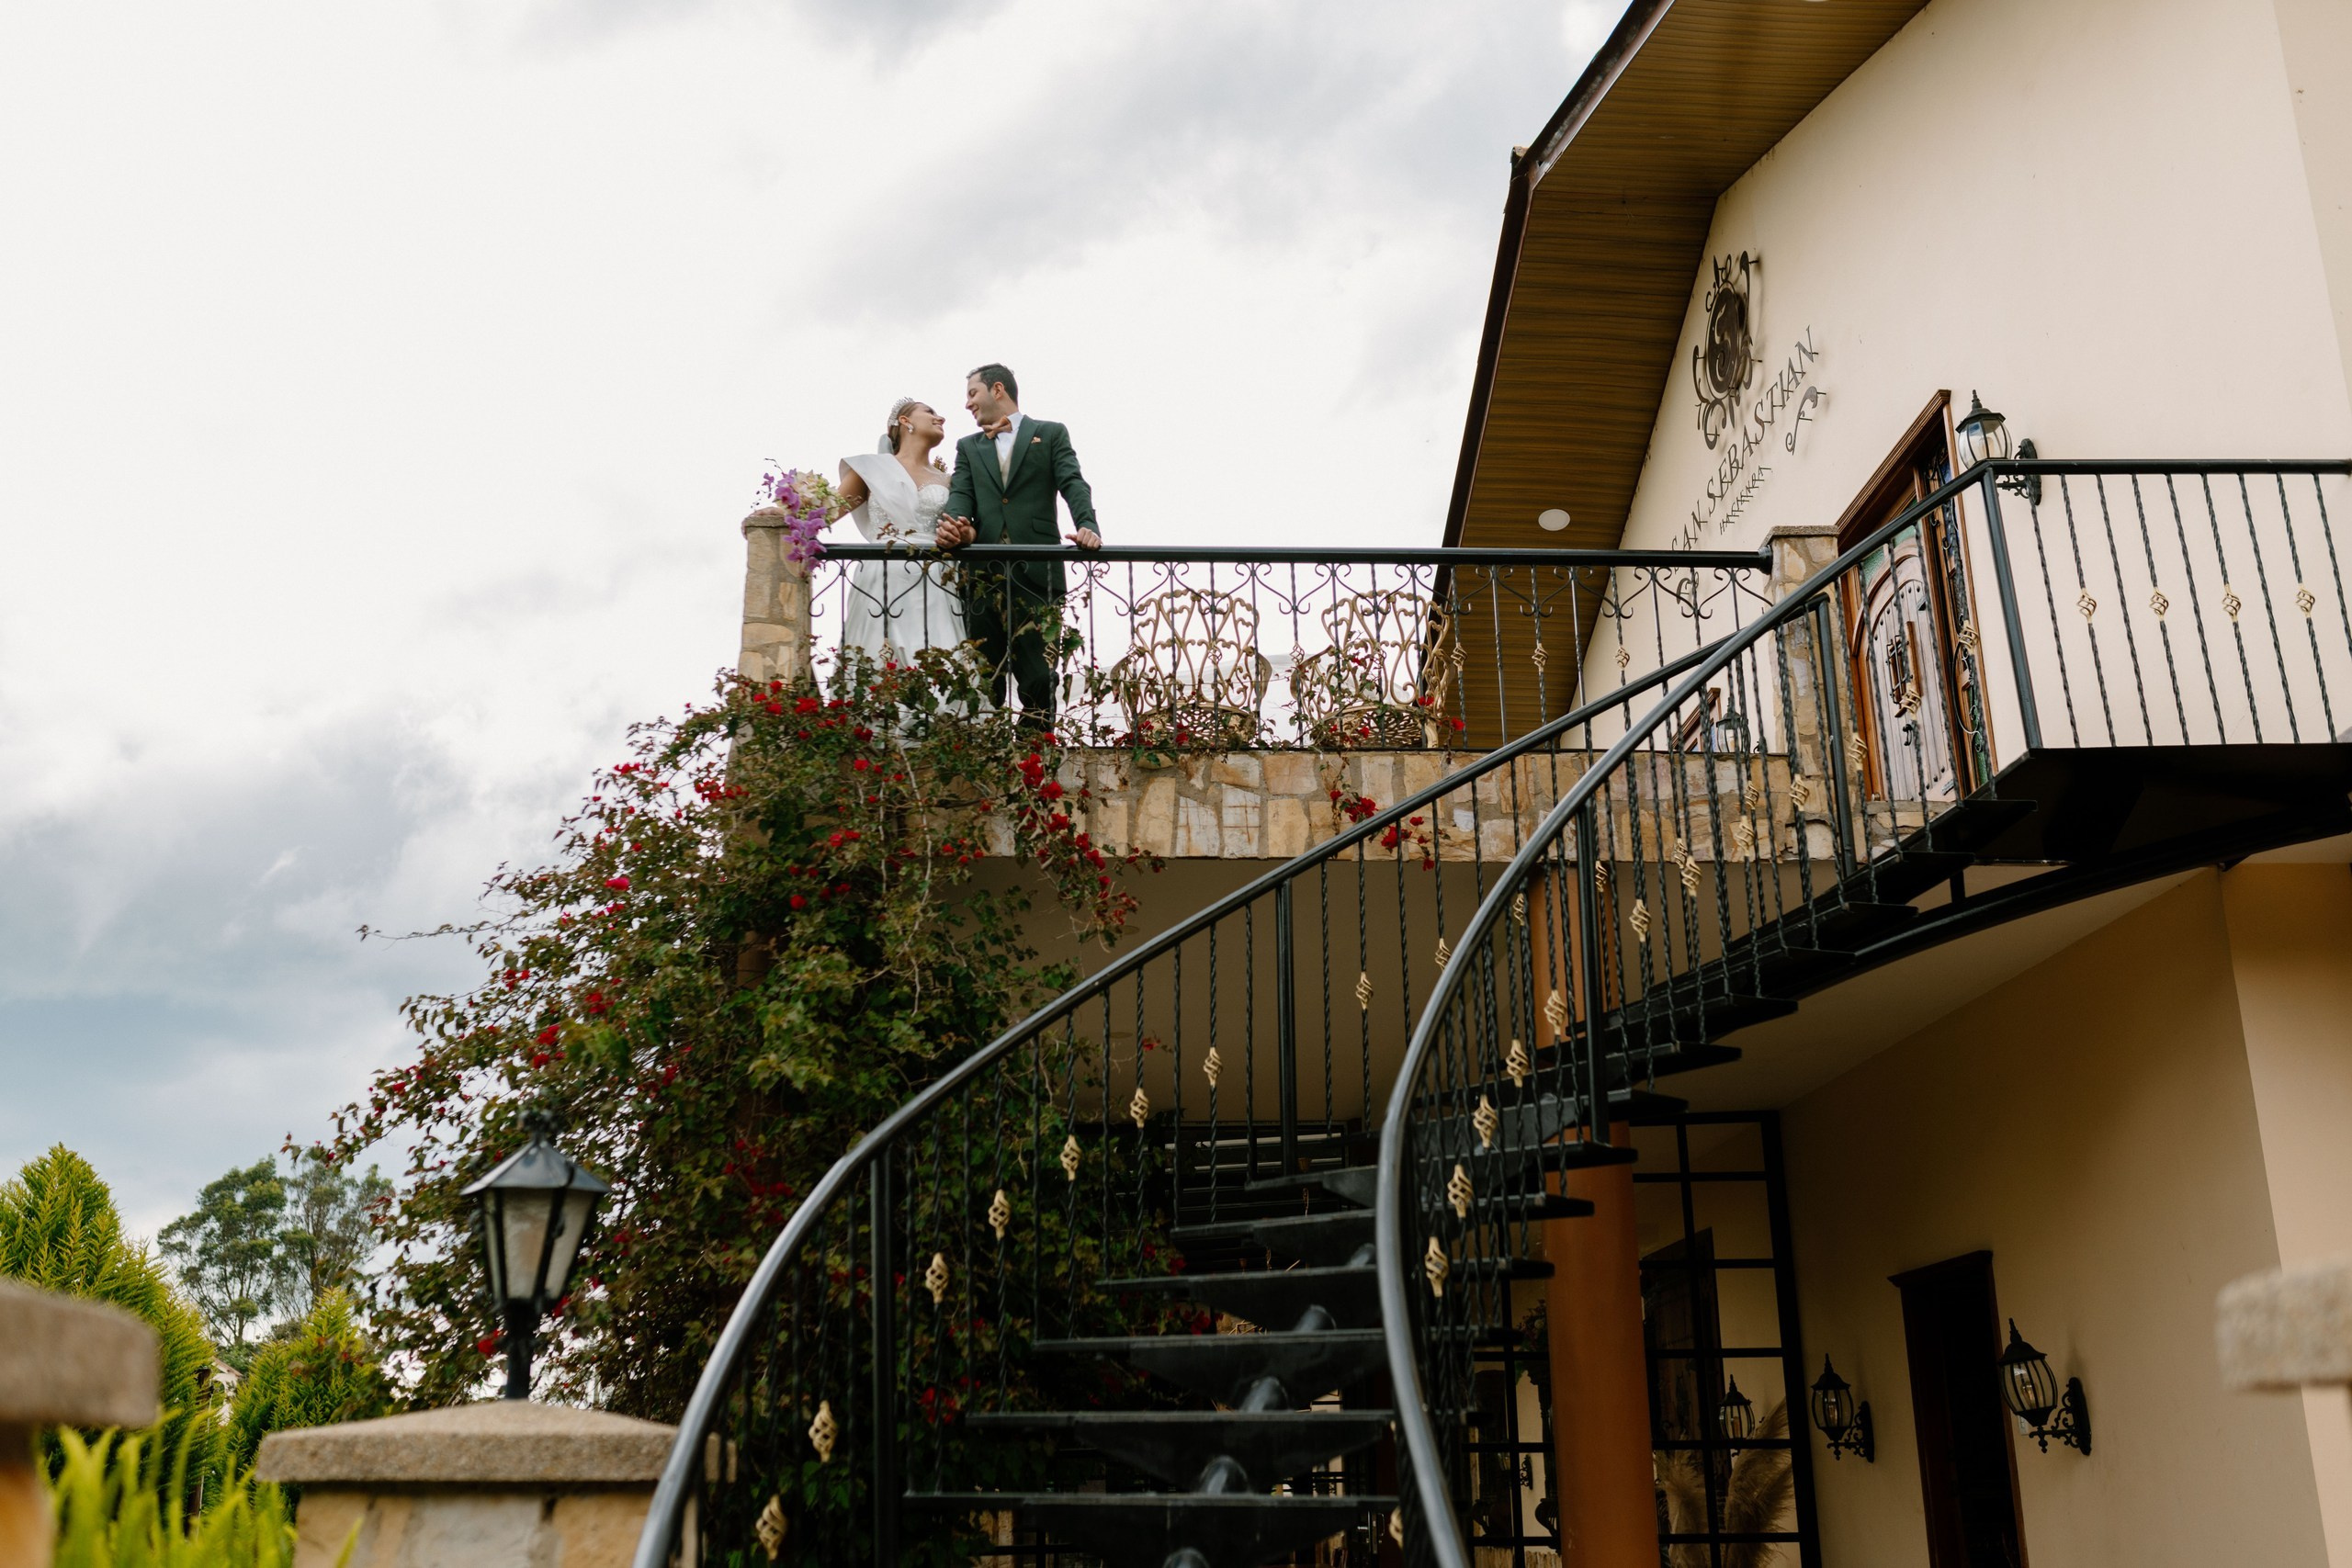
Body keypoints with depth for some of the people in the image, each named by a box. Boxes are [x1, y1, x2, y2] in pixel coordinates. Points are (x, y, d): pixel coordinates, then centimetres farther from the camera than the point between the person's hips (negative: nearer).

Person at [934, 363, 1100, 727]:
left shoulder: (1051, 434, 13)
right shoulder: (968, 447, 23)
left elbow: (1073, 485, -1)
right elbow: (960, 495, 8)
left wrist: (1087, 526, -22)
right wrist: (952, 527, -16)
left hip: (1036, 572, -3)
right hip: (982, 574, 3)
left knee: (1038, 675, -6)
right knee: (984, 677, 2)